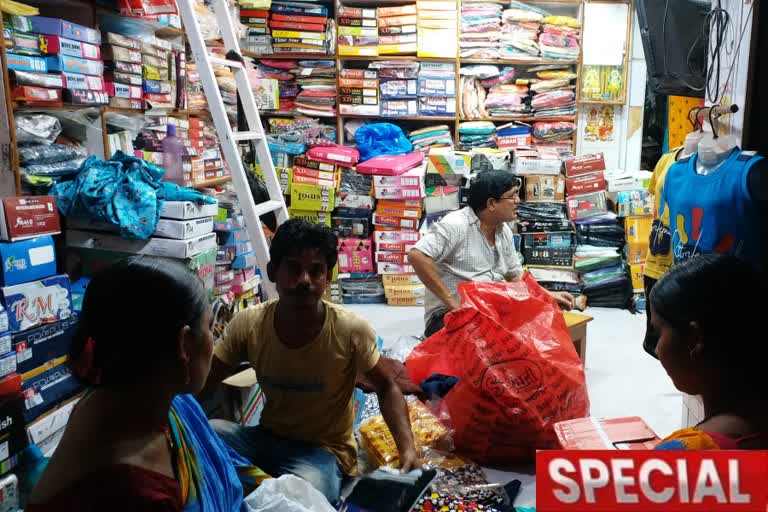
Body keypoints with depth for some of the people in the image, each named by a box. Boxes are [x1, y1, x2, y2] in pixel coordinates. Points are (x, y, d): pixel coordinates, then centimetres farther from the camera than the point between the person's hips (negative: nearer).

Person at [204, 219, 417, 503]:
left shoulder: (351, 330, -20)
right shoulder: (247, 324, -13)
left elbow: (386, 387, -6)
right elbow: (203, 383, -3)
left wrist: (407, 447, -20)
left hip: (324, 450, -3)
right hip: (267, 438, 3)